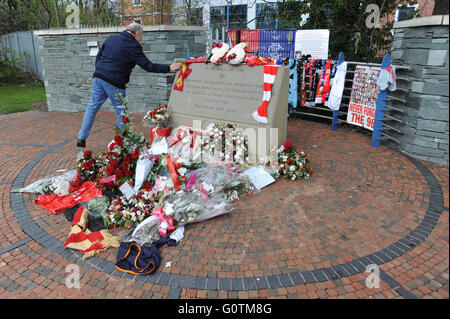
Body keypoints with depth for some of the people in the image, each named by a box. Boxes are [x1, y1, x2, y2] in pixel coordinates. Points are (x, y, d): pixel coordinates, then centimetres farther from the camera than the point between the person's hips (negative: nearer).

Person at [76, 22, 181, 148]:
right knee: (121, 112, 6)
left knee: (92, 107, 11)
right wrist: (169, 68, -4)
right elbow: (148, 66, -9)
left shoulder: (112, 38, 13)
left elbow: (98, 56, 17)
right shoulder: (133, 47, -8)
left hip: (98, 78, 6)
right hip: (114, 83, -6)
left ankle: (81, 138, 14)